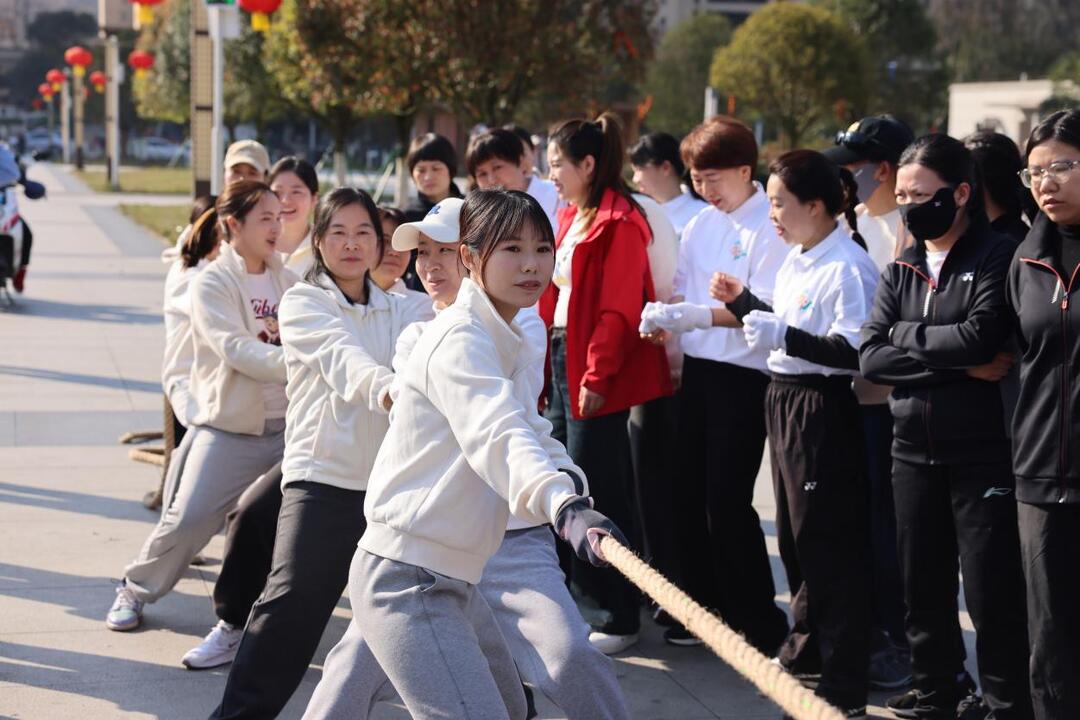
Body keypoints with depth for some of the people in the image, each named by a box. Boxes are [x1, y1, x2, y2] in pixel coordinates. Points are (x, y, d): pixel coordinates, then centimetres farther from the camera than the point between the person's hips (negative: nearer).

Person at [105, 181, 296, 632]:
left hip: (286, 425, 4)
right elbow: (237, 350, -22)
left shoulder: (287, 282, 7)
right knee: (188, 519, -9)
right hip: (229, 427, -4)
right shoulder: (212, 283, -8)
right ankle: (136, 590, 16)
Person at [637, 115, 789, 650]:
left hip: (743, 376, -7)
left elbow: (765, 310, -17)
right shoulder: (700, 226, 11)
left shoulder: (769, 229, -11)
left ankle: (759, 622, 8)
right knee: (687, 494, 11)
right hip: (697, 370, 7)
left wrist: (696, 316, -23)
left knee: (727, 502, -6)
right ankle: (699, 608, 25)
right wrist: (661, 318, -7)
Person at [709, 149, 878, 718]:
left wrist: (782, 336, -27)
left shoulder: (847, 266, -19)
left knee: (829, 543, -3)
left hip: (823, 409, -10)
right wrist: (743, 303, 12)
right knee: (795, 535, 21)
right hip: (785, 400, 10)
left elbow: (855, 352, -26)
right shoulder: (795, 261, 11)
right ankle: (807, 645, 38)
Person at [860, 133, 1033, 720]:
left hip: (982, 451, -6)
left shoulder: (997, 258, -6)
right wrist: (955, 362, -12)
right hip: (913, 451, 6)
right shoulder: (900, 271, 11)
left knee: (992, 595, -3)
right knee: (923, 591, 12)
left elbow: (980, 336, -21)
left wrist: (906, 333, -7)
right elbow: (870, 358, -1)